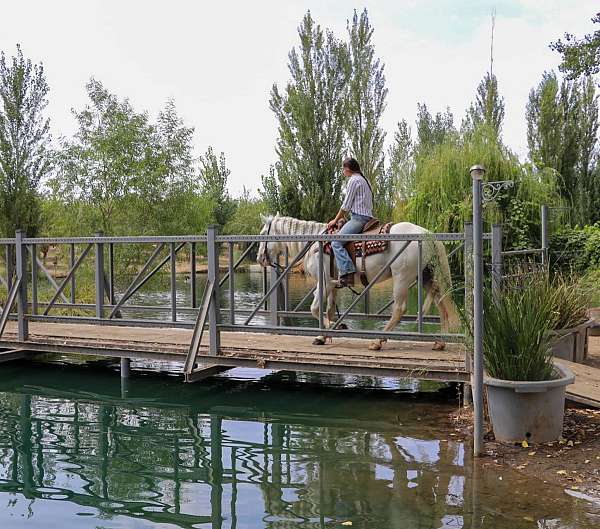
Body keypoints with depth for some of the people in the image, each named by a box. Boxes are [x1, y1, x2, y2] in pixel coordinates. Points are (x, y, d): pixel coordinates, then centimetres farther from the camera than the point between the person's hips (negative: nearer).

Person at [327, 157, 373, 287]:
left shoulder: (353, 180, -6)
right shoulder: (363, 180, 24)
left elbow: (346, 206, -8)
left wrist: (336, 220, 3)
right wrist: (341, 217, 25)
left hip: (358, 218, -11)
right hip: (367, 216, 11)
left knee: (336, 242, -18)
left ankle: (347, 274, -30)